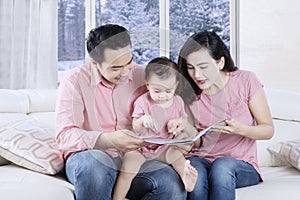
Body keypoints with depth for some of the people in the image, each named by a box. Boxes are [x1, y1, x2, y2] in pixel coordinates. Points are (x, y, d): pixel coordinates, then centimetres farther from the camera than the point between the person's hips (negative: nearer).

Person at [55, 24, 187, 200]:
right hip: (88, 159, -2)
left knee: (173, 184, -28)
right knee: (93, 162, -38)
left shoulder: (143, 77, 5)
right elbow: (64, 135, -14)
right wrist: (109, 140, -30)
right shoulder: (75, 81, -5)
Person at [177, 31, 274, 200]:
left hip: (241, 165, -1)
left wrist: (241, 129, -23)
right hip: (199, 159, 2)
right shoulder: (187, 91, 2)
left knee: (222, 166, -35)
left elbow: (268, 130, -3)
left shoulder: (246, 81, -5)